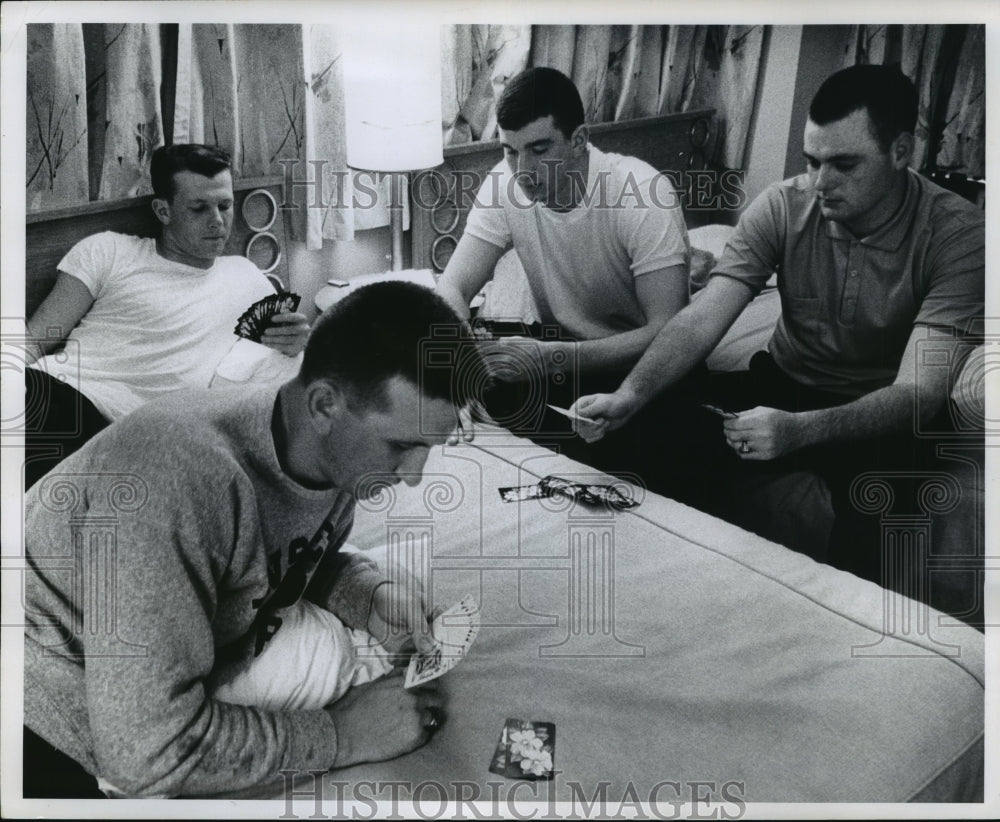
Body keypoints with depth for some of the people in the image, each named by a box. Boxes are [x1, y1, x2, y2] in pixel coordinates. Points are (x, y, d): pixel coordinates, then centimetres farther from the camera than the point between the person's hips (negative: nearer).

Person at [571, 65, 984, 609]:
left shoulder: (958, 236, -21)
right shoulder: (782, 207, -12)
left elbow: (919, 392, -28)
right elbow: (703, 319, -19)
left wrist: (799, 431, -45)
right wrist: (630, 395, -37)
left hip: (888, 413, -2)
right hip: (786, 385, 3)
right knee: (673, 437, -20)